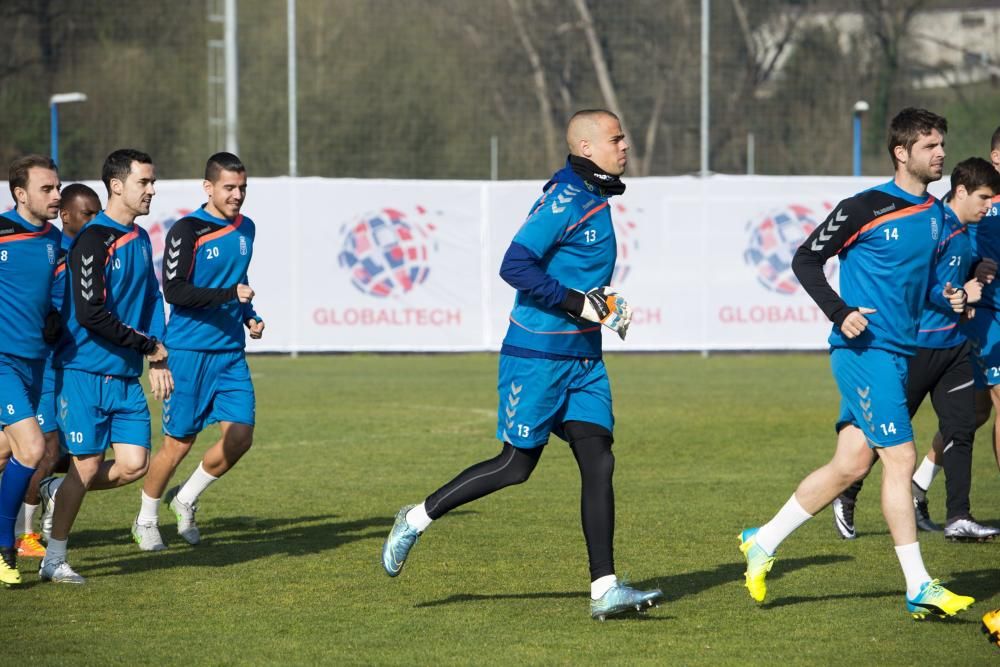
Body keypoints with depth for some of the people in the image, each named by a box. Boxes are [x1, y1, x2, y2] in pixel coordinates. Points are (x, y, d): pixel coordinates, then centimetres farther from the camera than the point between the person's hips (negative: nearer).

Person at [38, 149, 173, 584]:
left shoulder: (140, 239, 12)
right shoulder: (93, 240, -14)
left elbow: (152, 300, 20)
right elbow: (91, 315, -20)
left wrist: (159, 361, 9)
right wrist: (149, 345, -11)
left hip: (127, 376, 7)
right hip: (86, 373, -7)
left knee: (133, 464, -2)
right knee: (87, 466, -5)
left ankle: (60, 493, 22)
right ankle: (54, 561, 9)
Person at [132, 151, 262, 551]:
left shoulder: (246, 229, 11)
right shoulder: (187, 230, -12)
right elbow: (174, 291, -18)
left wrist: (250, 316, 11)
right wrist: (229, 294, -26)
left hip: (231, 353, 6)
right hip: (188, 352, -6)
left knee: (240, 437, -5)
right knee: (179, 442, 0)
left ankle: (185, 500, 18)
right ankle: (146, 521, 20)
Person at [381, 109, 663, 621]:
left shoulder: (595, 199, 13)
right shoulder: (565, 199, -16)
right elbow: (515, 266, -23)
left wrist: (606, 305, 11)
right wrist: (580, 304, -22)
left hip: (582, 358, 8)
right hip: (537, 354, -8)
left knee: (598, 462, -2)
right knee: (516, 465, -1)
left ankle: (603, 589, -4)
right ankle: (416, 520, 16)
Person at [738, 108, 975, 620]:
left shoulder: (936, 215, 13)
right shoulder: (865, 208, -10)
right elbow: (805, 259, -5)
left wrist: (950, 298, 4)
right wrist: (841, 313, -16)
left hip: (897, 354, 8)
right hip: (864, 348, -8)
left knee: (850, 465, 9)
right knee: (900, 457, -12)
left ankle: (763, 542, 23)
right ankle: (918, 587, -9)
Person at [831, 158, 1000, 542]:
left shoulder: (965, 233, 12)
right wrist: (960, 295, -18)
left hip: (954, 344, 9)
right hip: (920, 344, -9)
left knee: (960, 427, 1)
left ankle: (959, 519, 2)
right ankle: (846, 499, 18)